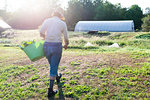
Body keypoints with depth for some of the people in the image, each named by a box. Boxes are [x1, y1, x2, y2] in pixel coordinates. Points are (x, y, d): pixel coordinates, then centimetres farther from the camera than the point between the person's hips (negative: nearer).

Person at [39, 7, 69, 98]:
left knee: (52, 65, 24)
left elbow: (41, 33, 4)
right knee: (54, 67, 5)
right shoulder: (62, 23, 0)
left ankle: (57, 77, 51)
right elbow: (66, 38, 3)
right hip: (57, 46, -3)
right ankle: (50, 90, 9)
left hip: (47, 45, 3)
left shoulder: (47, 21, 4)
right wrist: (66, 45, 24)